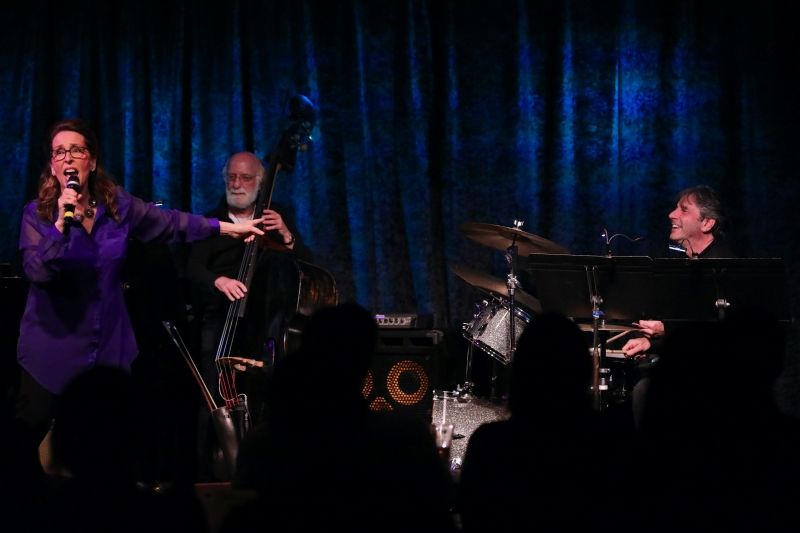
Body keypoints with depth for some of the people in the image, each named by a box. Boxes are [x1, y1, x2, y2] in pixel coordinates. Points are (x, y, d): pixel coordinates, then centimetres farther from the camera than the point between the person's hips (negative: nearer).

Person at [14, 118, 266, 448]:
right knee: (35, 443, 2)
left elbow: (169, 223, 13)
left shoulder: (117, 204, 3)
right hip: (52, 348, -3)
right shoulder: (37, 213, -7)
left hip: (109, 346, 3)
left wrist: (227, 227, 12)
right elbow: (37, 273, -21)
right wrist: (60, 223, -28)